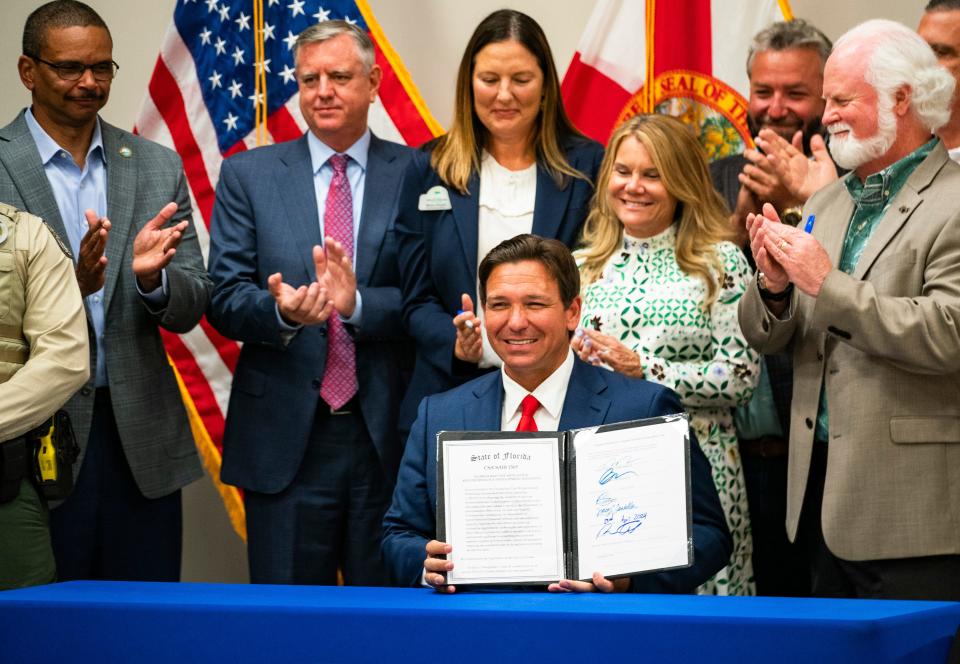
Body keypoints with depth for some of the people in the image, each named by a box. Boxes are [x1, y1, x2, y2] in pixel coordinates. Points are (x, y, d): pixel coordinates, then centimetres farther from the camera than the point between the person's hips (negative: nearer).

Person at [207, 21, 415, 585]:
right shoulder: (248, 175, 7)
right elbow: (226, 298, 0)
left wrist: (358, 303, -21)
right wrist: (281, 310, -21)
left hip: (390, 435, 0)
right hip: (285, 435, 1)